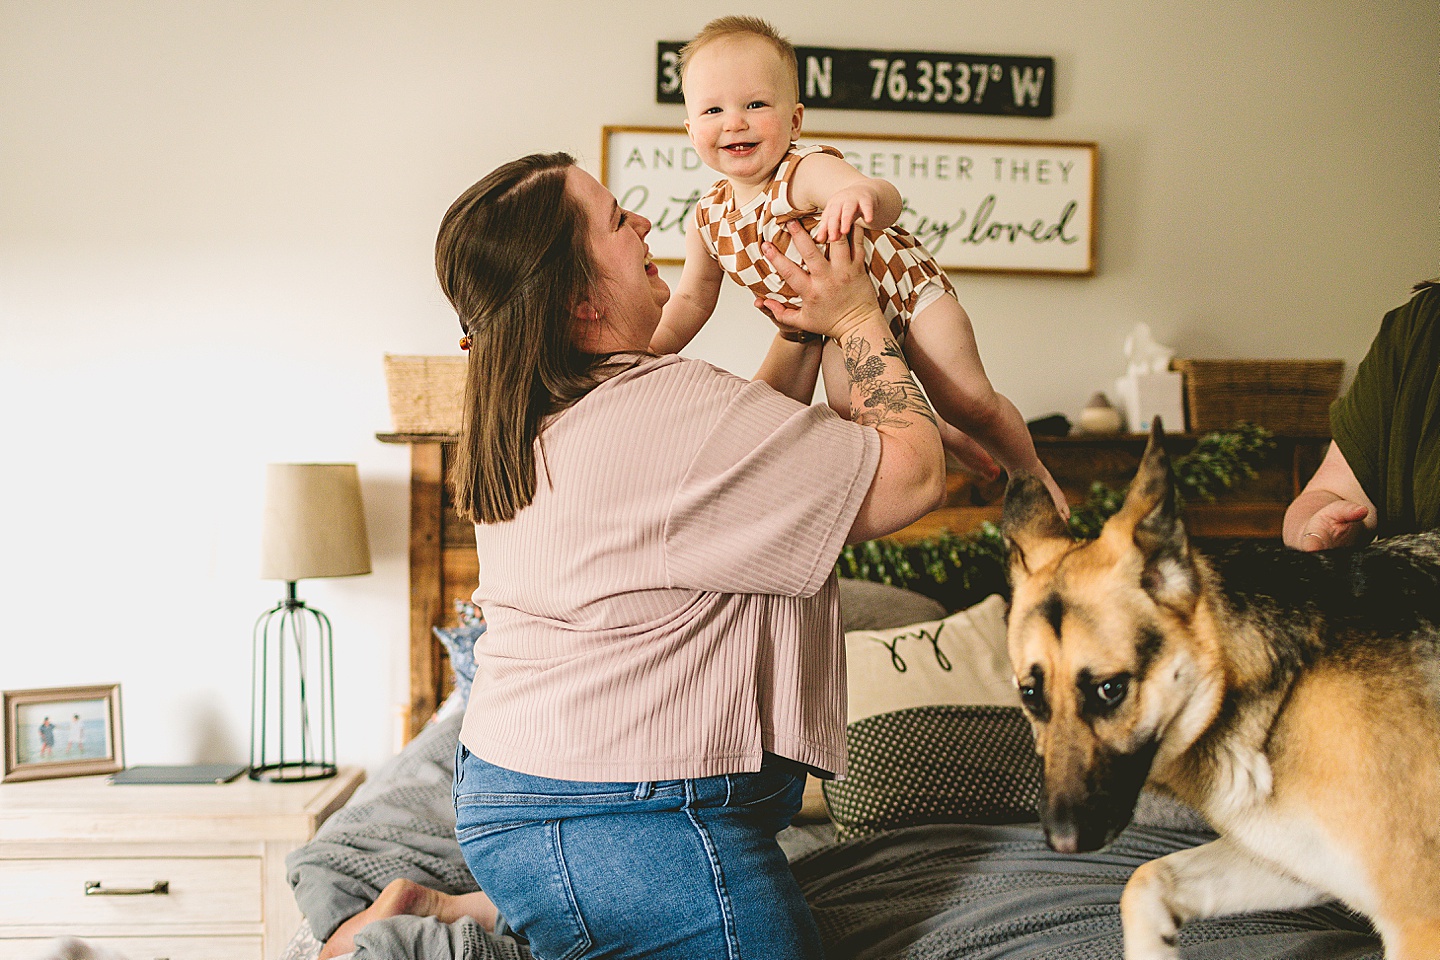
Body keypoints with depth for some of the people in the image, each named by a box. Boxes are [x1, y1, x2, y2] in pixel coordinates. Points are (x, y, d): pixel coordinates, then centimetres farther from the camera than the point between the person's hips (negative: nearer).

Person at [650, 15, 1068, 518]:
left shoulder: (807, 172, -34)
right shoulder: (709, 221, -15)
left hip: (906, 288, -5)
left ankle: (1032, 471, 18)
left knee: (971, 403, -12)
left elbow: (888, 201, -55)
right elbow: (692, 298, 3)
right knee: (849, 408, -11)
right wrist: (653, 346, -11)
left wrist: (861, 196, -78)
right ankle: (945, 437, 19)